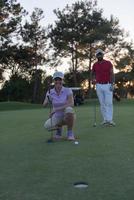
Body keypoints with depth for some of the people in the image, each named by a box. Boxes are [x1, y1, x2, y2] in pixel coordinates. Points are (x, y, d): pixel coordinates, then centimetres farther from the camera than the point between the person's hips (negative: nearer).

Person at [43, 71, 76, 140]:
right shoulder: (50, 92, -4)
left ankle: (70, 133, -15)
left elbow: (71, 104, -26)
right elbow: (44, 105, -15)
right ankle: (59, 128, 8)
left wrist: (56, 109, -33)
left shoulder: (68, 90, -12)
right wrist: (47, 99, -37)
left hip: (68, 117, -2)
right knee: (47, 126, -29)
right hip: (57, 117, 2)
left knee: (69, 109, -37)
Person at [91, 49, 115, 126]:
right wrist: (93, 80, 7)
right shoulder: (95, 65, 7)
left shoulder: (108, 63, -1)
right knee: (102, 103, 5)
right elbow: (92, 73, 25)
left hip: (108, 85, -3)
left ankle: (110, 120, -6)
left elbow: (112, 74, -5)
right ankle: (105, 119, 11)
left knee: (109, 103, -8)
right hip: (99, 86, 3)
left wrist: (112, 84, -14)